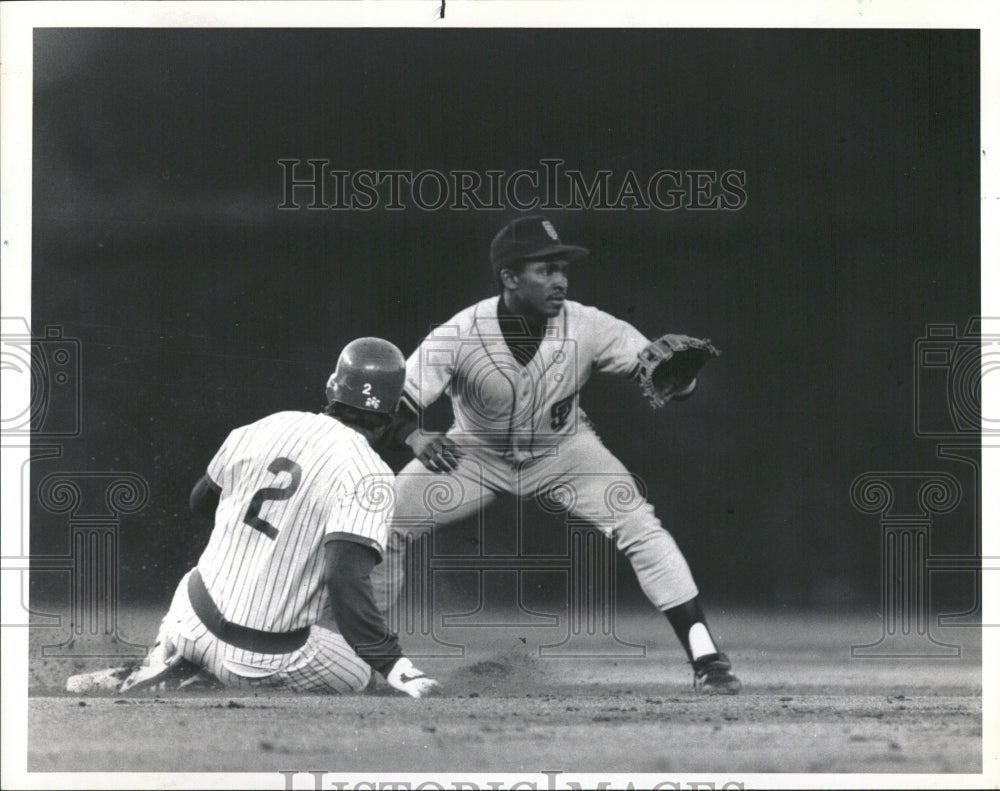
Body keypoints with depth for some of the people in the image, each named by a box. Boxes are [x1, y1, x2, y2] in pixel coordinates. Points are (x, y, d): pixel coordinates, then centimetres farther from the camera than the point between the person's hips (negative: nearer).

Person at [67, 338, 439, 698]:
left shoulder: (265, 428, 1)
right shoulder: (367, 474, -17)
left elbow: (201, 500, 18)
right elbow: (346, 578, -28)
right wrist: (392, 664, -28)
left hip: (192, 618, 6)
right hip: (268, 656, -6)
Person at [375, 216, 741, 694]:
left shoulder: (587, 327, -25)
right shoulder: (459, 336, -28)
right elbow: (396, 401, -28)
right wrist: (415, 437, -50)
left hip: (562, 451, 0)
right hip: (477, 454, 0)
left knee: (640, 527, -21)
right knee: (384, 522, -13)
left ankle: (705, 658, -17)